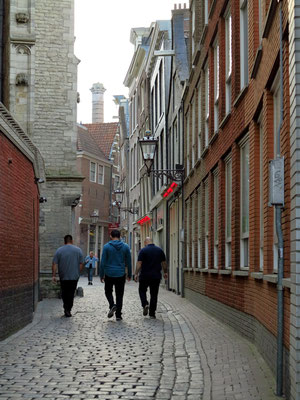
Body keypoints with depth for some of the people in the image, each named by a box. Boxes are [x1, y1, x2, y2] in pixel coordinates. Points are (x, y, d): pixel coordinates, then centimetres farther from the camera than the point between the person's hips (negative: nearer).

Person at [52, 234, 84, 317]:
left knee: (64, 292, 15)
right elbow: (81, 264, -1)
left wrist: (54, 275, -4)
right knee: (71, 293, 4)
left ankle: (66, 308, 17)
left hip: (63, 276, 1)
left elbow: (54, 264, -6)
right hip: (74, 276, -1)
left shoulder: (59, 250, -1)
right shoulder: (78, 250, -1)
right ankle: (68, 310, -2)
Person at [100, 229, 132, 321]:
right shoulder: (125, 247, 1)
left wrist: (101, 275, 2)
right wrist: (129, 275, 14)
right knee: (119, 295, 9)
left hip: (109, 274, -1)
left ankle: (112, 305, -9)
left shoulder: (106, 246, -5)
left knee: (108, 291, 17)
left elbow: (103, 262, -6)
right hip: (121, 274, 1)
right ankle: (118, 315, 7)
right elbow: (128, 262, 5)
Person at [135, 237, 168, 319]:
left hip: (145, 276, -3)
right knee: (154, 294, 8)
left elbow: (139, 263, -12)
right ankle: (152, 313, 7)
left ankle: (145, 304, -7)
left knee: (142, 290, 17)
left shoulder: (143, 250, -6)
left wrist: (136, 274, -9)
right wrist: (165, 272, 20)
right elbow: (164, 263, 9)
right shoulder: (159, 250, 5)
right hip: (156, 276, 3)